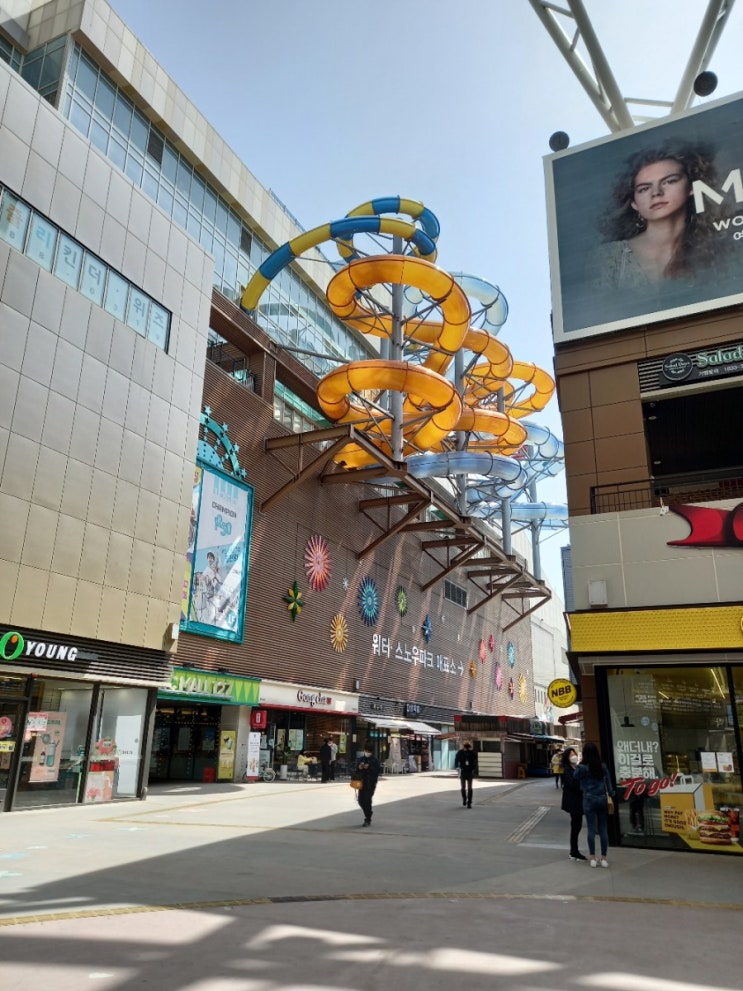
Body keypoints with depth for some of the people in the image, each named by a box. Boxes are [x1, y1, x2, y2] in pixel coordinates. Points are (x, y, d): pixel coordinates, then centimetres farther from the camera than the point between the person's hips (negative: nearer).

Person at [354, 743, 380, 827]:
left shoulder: (374, 760, -2)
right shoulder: (360, 759, 11)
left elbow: (377, 771, -9)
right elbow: (356, 771, 13)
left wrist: (368, 768, -20)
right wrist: (359, 768, -7)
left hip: (371, 783, -5)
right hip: (362, 782, 5)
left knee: (367, 800, -9)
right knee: (361, 800, 6)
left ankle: (368, 820, 3)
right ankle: (368, 816, 29)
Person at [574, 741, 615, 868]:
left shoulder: (582, 767, -11)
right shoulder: (603, 766, 0)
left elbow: (576, 778, 5)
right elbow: (608, 782, 5)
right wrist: (611, 794, 16)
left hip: (589, 800, -3)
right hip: (602, 799, 3)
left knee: (591, 829, 3)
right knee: (603, 829, 8)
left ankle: (593, 858, 7)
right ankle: (604, 858, 12)